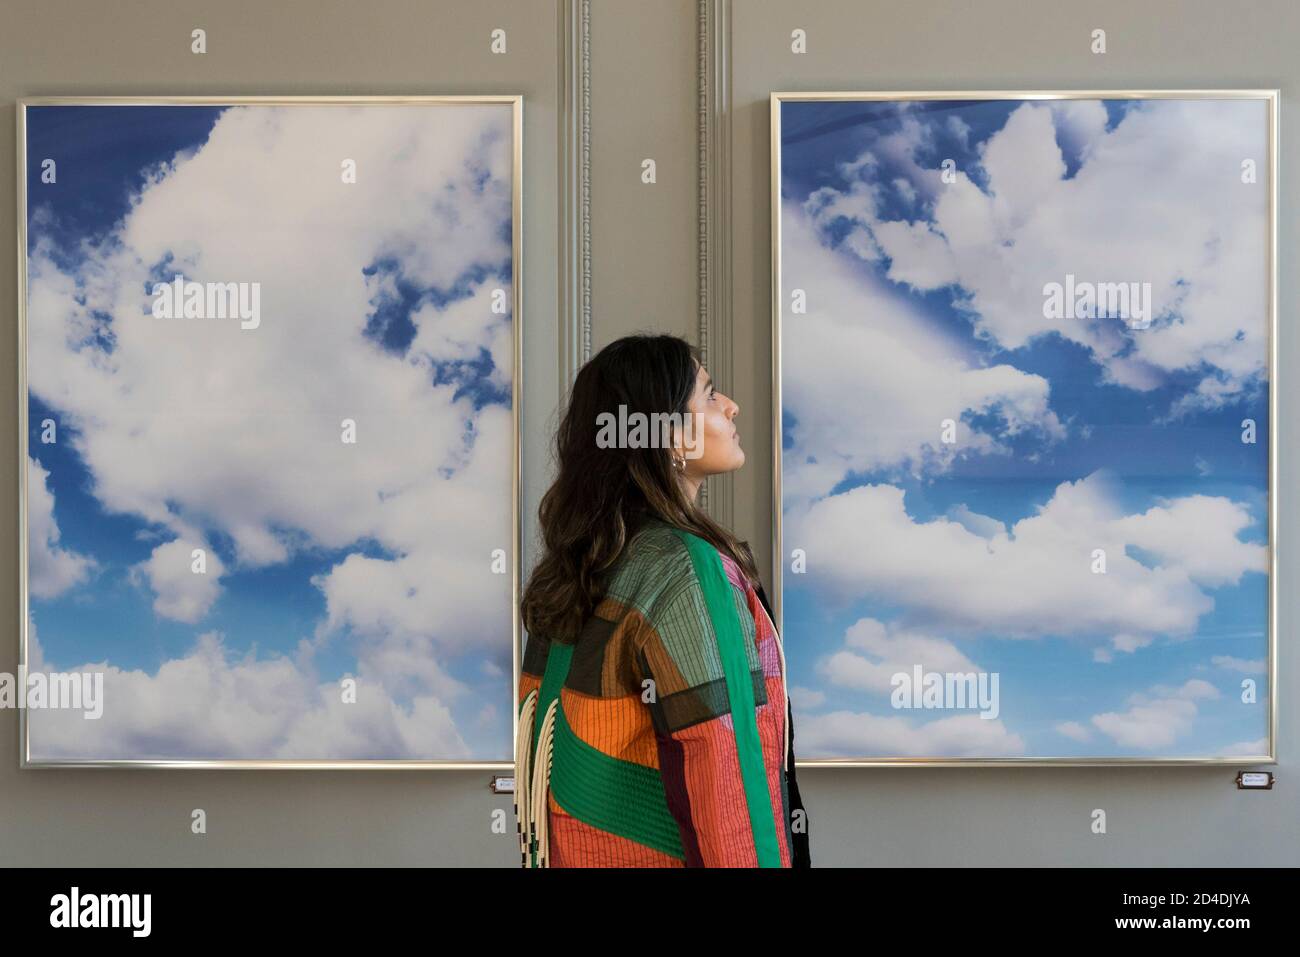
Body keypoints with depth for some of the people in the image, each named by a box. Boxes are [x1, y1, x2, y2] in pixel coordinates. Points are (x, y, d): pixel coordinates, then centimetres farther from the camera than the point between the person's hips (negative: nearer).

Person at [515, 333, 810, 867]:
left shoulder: (572, 561, 3)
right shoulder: (688, 571, -21)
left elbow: (536, 725, 10)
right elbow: (717, 773, -23)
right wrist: (754, 859, -17)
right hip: (662, 851, -8)